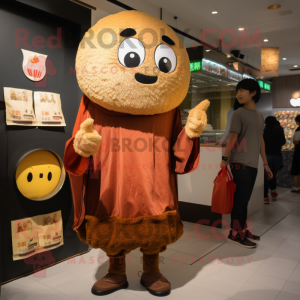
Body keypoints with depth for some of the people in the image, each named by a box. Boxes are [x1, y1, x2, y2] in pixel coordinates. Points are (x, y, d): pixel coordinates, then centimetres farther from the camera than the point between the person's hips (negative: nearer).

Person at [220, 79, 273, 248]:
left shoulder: (260, 116, 16)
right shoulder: (239, 114, -3)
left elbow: (261, 140, 18)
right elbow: (233, 138, -8)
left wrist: (265, 163, 17)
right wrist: (225, 159, -16)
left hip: (253, 164, 6)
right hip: (240, 163, -6)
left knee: (245, 198, 11)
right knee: (241, 198, -5)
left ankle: (243, 230, 19)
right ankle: (235, 234, 3)